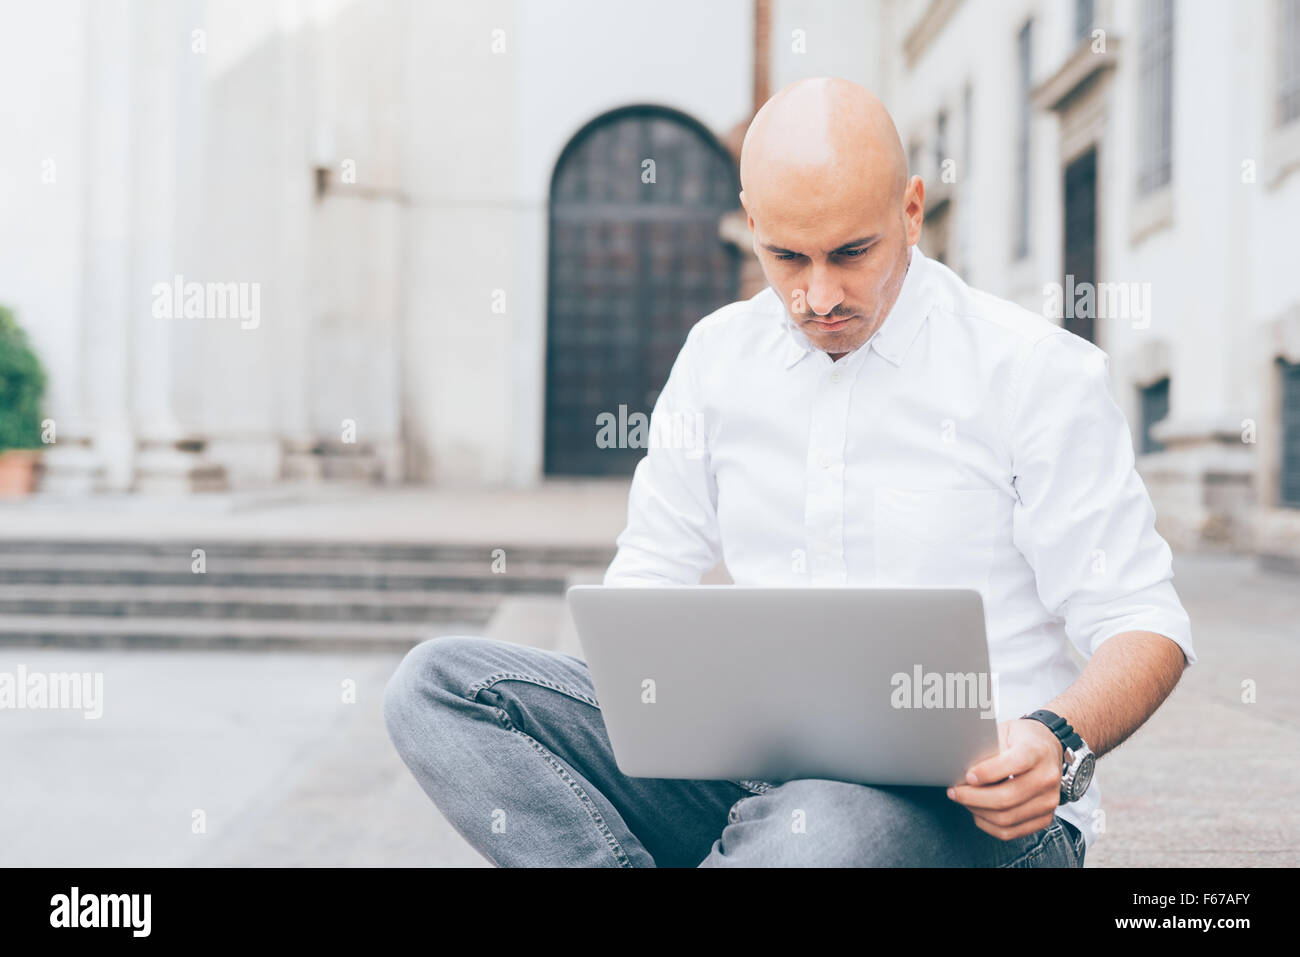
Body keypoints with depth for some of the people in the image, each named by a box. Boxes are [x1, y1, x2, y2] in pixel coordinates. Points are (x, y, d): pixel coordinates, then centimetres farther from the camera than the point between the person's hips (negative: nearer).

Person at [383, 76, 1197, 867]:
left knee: (814, 835, -42)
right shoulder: (718, 355, 11)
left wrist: (1056, 742, -25)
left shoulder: (1038, 371, -3)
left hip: (970, 800, -4)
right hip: (754, 764, 5)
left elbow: (1144, 625, -3)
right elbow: (647, 577, 14)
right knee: (438, 684, -12)